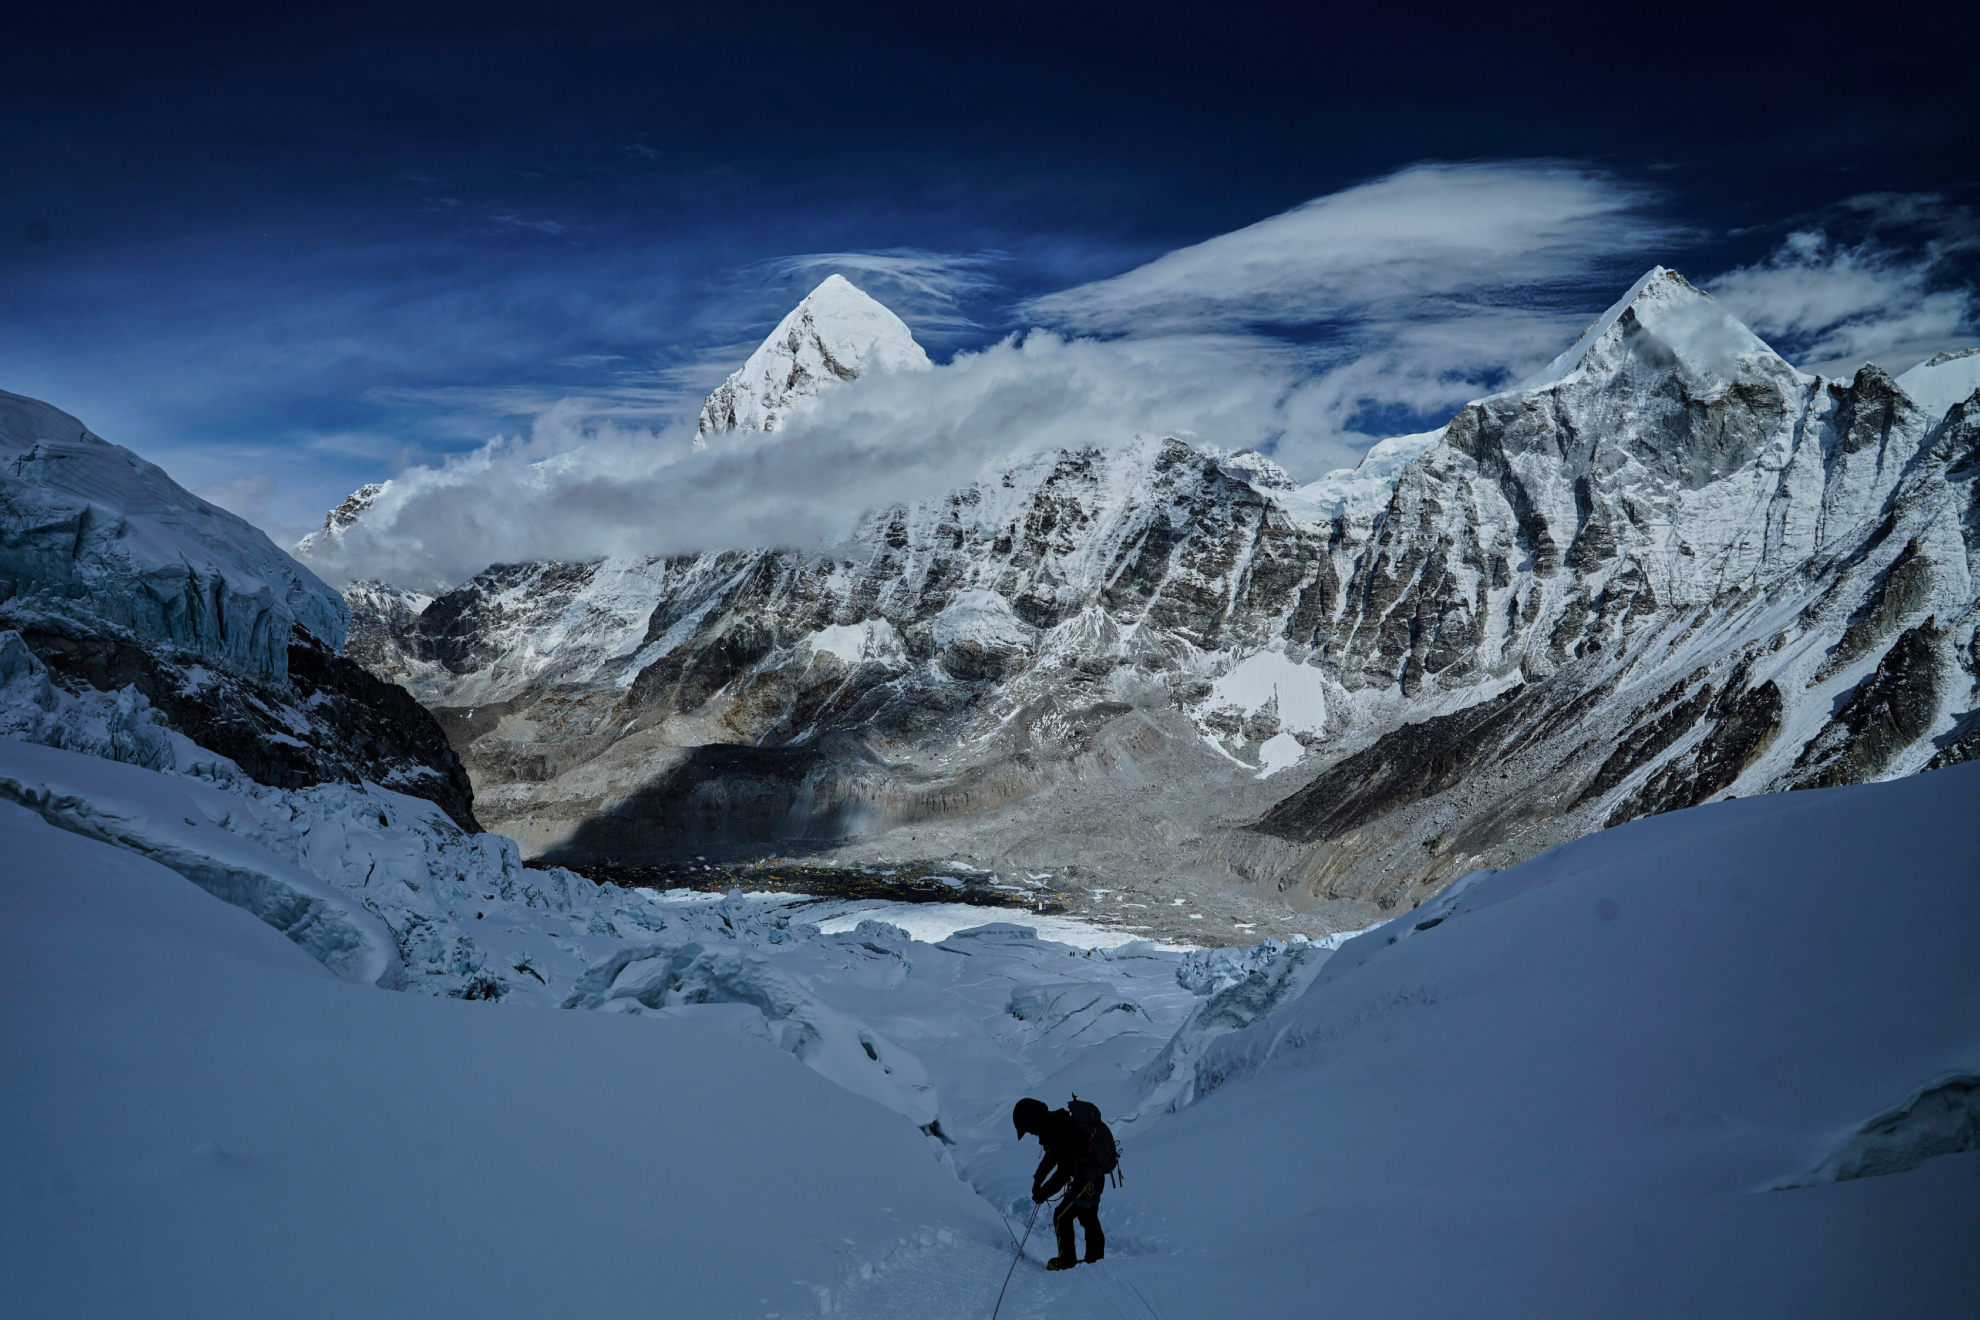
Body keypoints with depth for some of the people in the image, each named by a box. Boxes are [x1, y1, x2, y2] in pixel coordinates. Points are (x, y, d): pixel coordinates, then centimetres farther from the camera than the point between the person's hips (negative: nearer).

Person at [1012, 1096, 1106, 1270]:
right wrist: (1039, 1177, 13)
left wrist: (1043, 1193, -20)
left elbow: (1064, 1172, -29)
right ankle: (1095, 1258, 35)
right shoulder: (1056, 1122, 1)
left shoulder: (1061, 1135, -30)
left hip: (1088, 1182, -10)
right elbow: (1052, 1154, 18)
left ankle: (1066, 1261, 12)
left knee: (1062, 1217, 2)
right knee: (1089, 1218, 23)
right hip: (1095, 1178, 10)